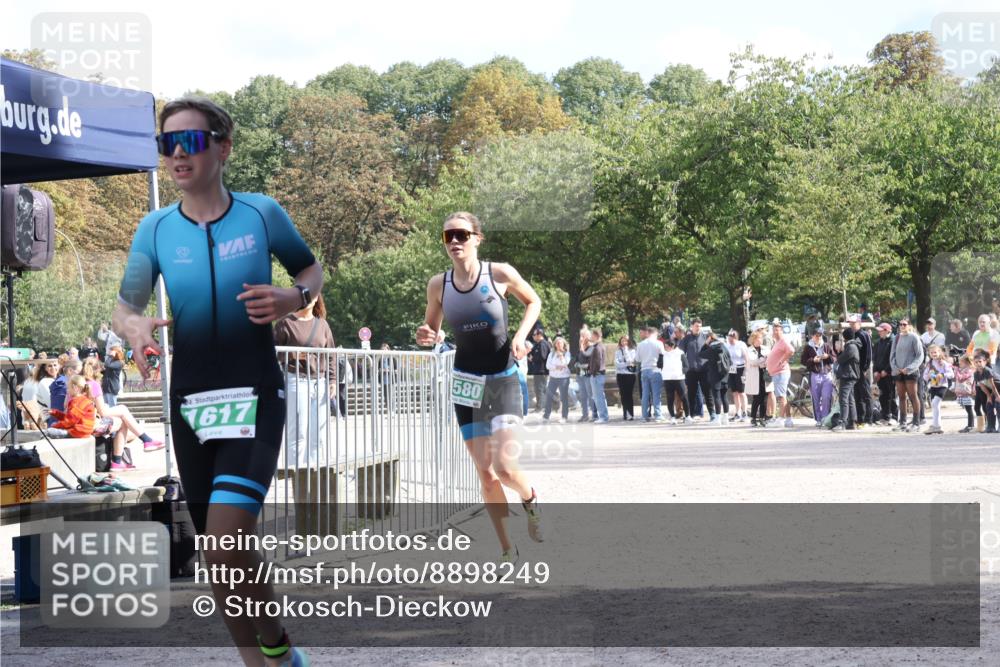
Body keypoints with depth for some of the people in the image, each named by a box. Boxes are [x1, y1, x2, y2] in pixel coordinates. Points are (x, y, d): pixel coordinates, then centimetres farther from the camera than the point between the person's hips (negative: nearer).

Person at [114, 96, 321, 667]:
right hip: (190, 401, 4)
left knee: (225, 546, -21)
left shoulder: (262, 213, -5)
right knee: (221, 557, 9)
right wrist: (135, 326, -24)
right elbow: (125, 305, 1)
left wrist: (294, 298, -13)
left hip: (255, 395, -4)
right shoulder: (156, 228, 1)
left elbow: (312, 269, 10)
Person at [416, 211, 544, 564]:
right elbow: (430, 327, 12)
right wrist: (425, 336, -12)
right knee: (485, 474, 4)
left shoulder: (500, 274, -10)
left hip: (502, 379, -3)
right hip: (467, 384, 3)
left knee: (504, 467, -16)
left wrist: (521, 334, -9)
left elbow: (533, 301, 7)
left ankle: (530, 499, 19)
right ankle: (507, 550, 17)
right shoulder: (438, 285, -3)